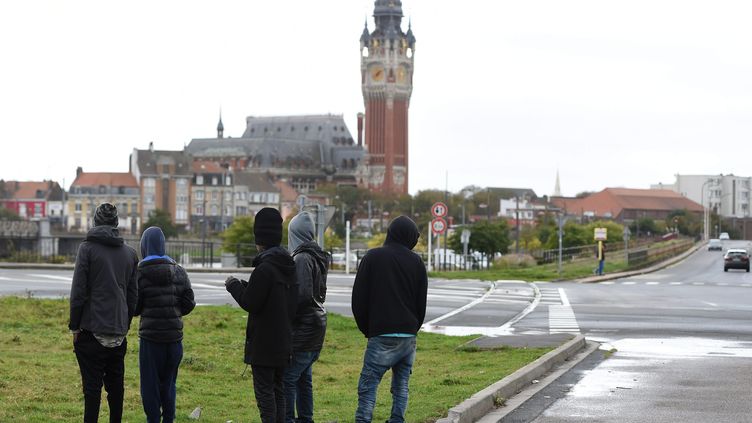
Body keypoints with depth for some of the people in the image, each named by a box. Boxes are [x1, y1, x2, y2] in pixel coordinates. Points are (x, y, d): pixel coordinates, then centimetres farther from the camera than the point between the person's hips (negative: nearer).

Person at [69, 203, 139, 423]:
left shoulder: (87, 248, -6)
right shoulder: (130, 253, 9)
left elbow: (78, 291, -8)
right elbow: (133, 295, 11)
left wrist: (74, 326, -1)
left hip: (92, 330, -4)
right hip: (119, 333, 4)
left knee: (92, 385, -3)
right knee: (116, 384, 12)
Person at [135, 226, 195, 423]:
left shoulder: (140, 273, -9)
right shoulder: (178, 271, 2)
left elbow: (134, 308, -6)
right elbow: (189, 303, 3)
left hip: (151, 335, -4)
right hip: (174, 334, 4)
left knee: (150, 382, 4)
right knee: (168, 381, 15)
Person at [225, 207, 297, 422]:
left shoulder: (265, 268, -19)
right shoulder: (288, 265, 9)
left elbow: (250, 303, -17)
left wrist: (234, 285, 1)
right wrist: (243, 285, 15)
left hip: (264, 343, -8)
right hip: (283, 341, 8)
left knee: (264, 391, -3)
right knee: (278, 389, 15)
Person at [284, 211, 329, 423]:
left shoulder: (302, 259, -15)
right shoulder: (318, 258, 13)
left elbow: (303, 295, -21)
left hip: (303, 329, -9)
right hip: (317, 324, 9)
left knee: (288, 376, -8)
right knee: (304, 377, 15)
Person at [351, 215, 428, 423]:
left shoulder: (373, 257, 0)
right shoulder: (416, 262, 7)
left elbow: (358, 298, 1)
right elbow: (422, 302, 11)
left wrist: (366, 329, 12)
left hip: (382, 336, -3)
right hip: (409, 335, 4)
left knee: (368, 385, -5)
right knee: (401, 385, 12)